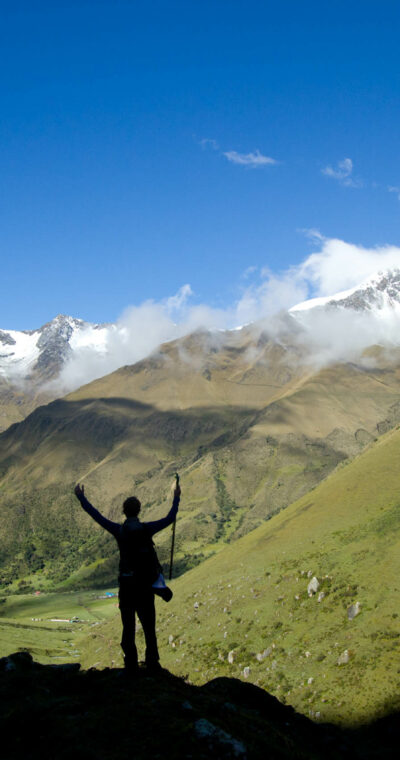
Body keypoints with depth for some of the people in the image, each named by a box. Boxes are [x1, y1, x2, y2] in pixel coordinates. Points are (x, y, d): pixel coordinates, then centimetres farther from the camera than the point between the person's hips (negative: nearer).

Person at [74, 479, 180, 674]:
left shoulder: (119, 530, -10)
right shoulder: (147, 529, -7)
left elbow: (97, 516, -1)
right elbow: (170, 518, 6)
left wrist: (81, 498, 10)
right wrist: (176, 498, 18)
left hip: (127, 583, -1)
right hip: (147, 583, 1)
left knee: (128, 626, 9)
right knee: (149, 626, 12)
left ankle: (131, 665, 10)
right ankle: (152, 664, 13)